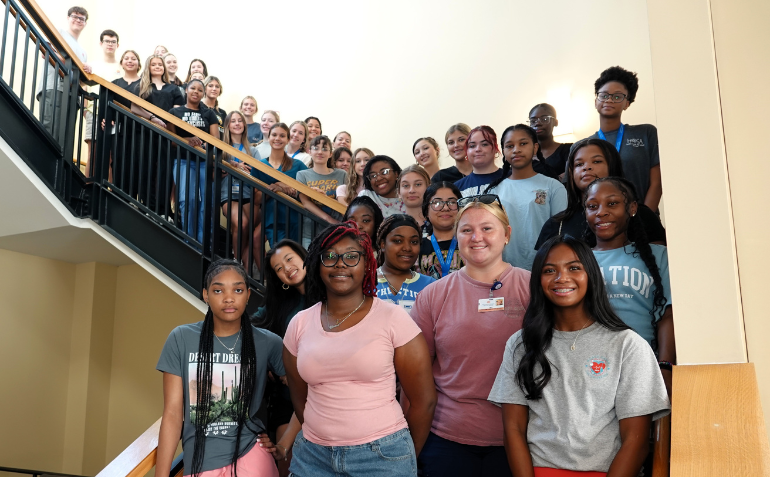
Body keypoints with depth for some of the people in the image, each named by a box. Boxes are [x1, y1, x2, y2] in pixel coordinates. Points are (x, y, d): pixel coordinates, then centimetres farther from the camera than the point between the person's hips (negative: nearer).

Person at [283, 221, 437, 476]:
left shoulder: (394, 318, -10)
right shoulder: (300, 324, 0)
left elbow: (424, 400, -4)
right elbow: (300, 399, 11)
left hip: (382, 455, -3)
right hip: (313, 456, 3)